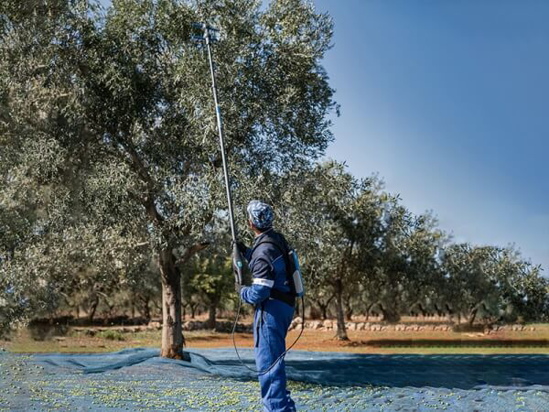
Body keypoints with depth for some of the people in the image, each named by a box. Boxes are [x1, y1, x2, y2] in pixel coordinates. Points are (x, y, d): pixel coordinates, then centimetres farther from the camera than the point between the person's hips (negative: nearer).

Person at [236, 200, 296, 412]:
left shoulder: (263, 250, -22)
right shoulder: (277, 239, 6)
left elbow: (258, 293, -24)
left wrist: (242, 291, -3)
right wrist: (245, 251, 16)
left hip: (271, 308, -10)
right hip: (282, 305, 10)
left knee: (268, 360, -4)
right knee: (273, 358, 21)